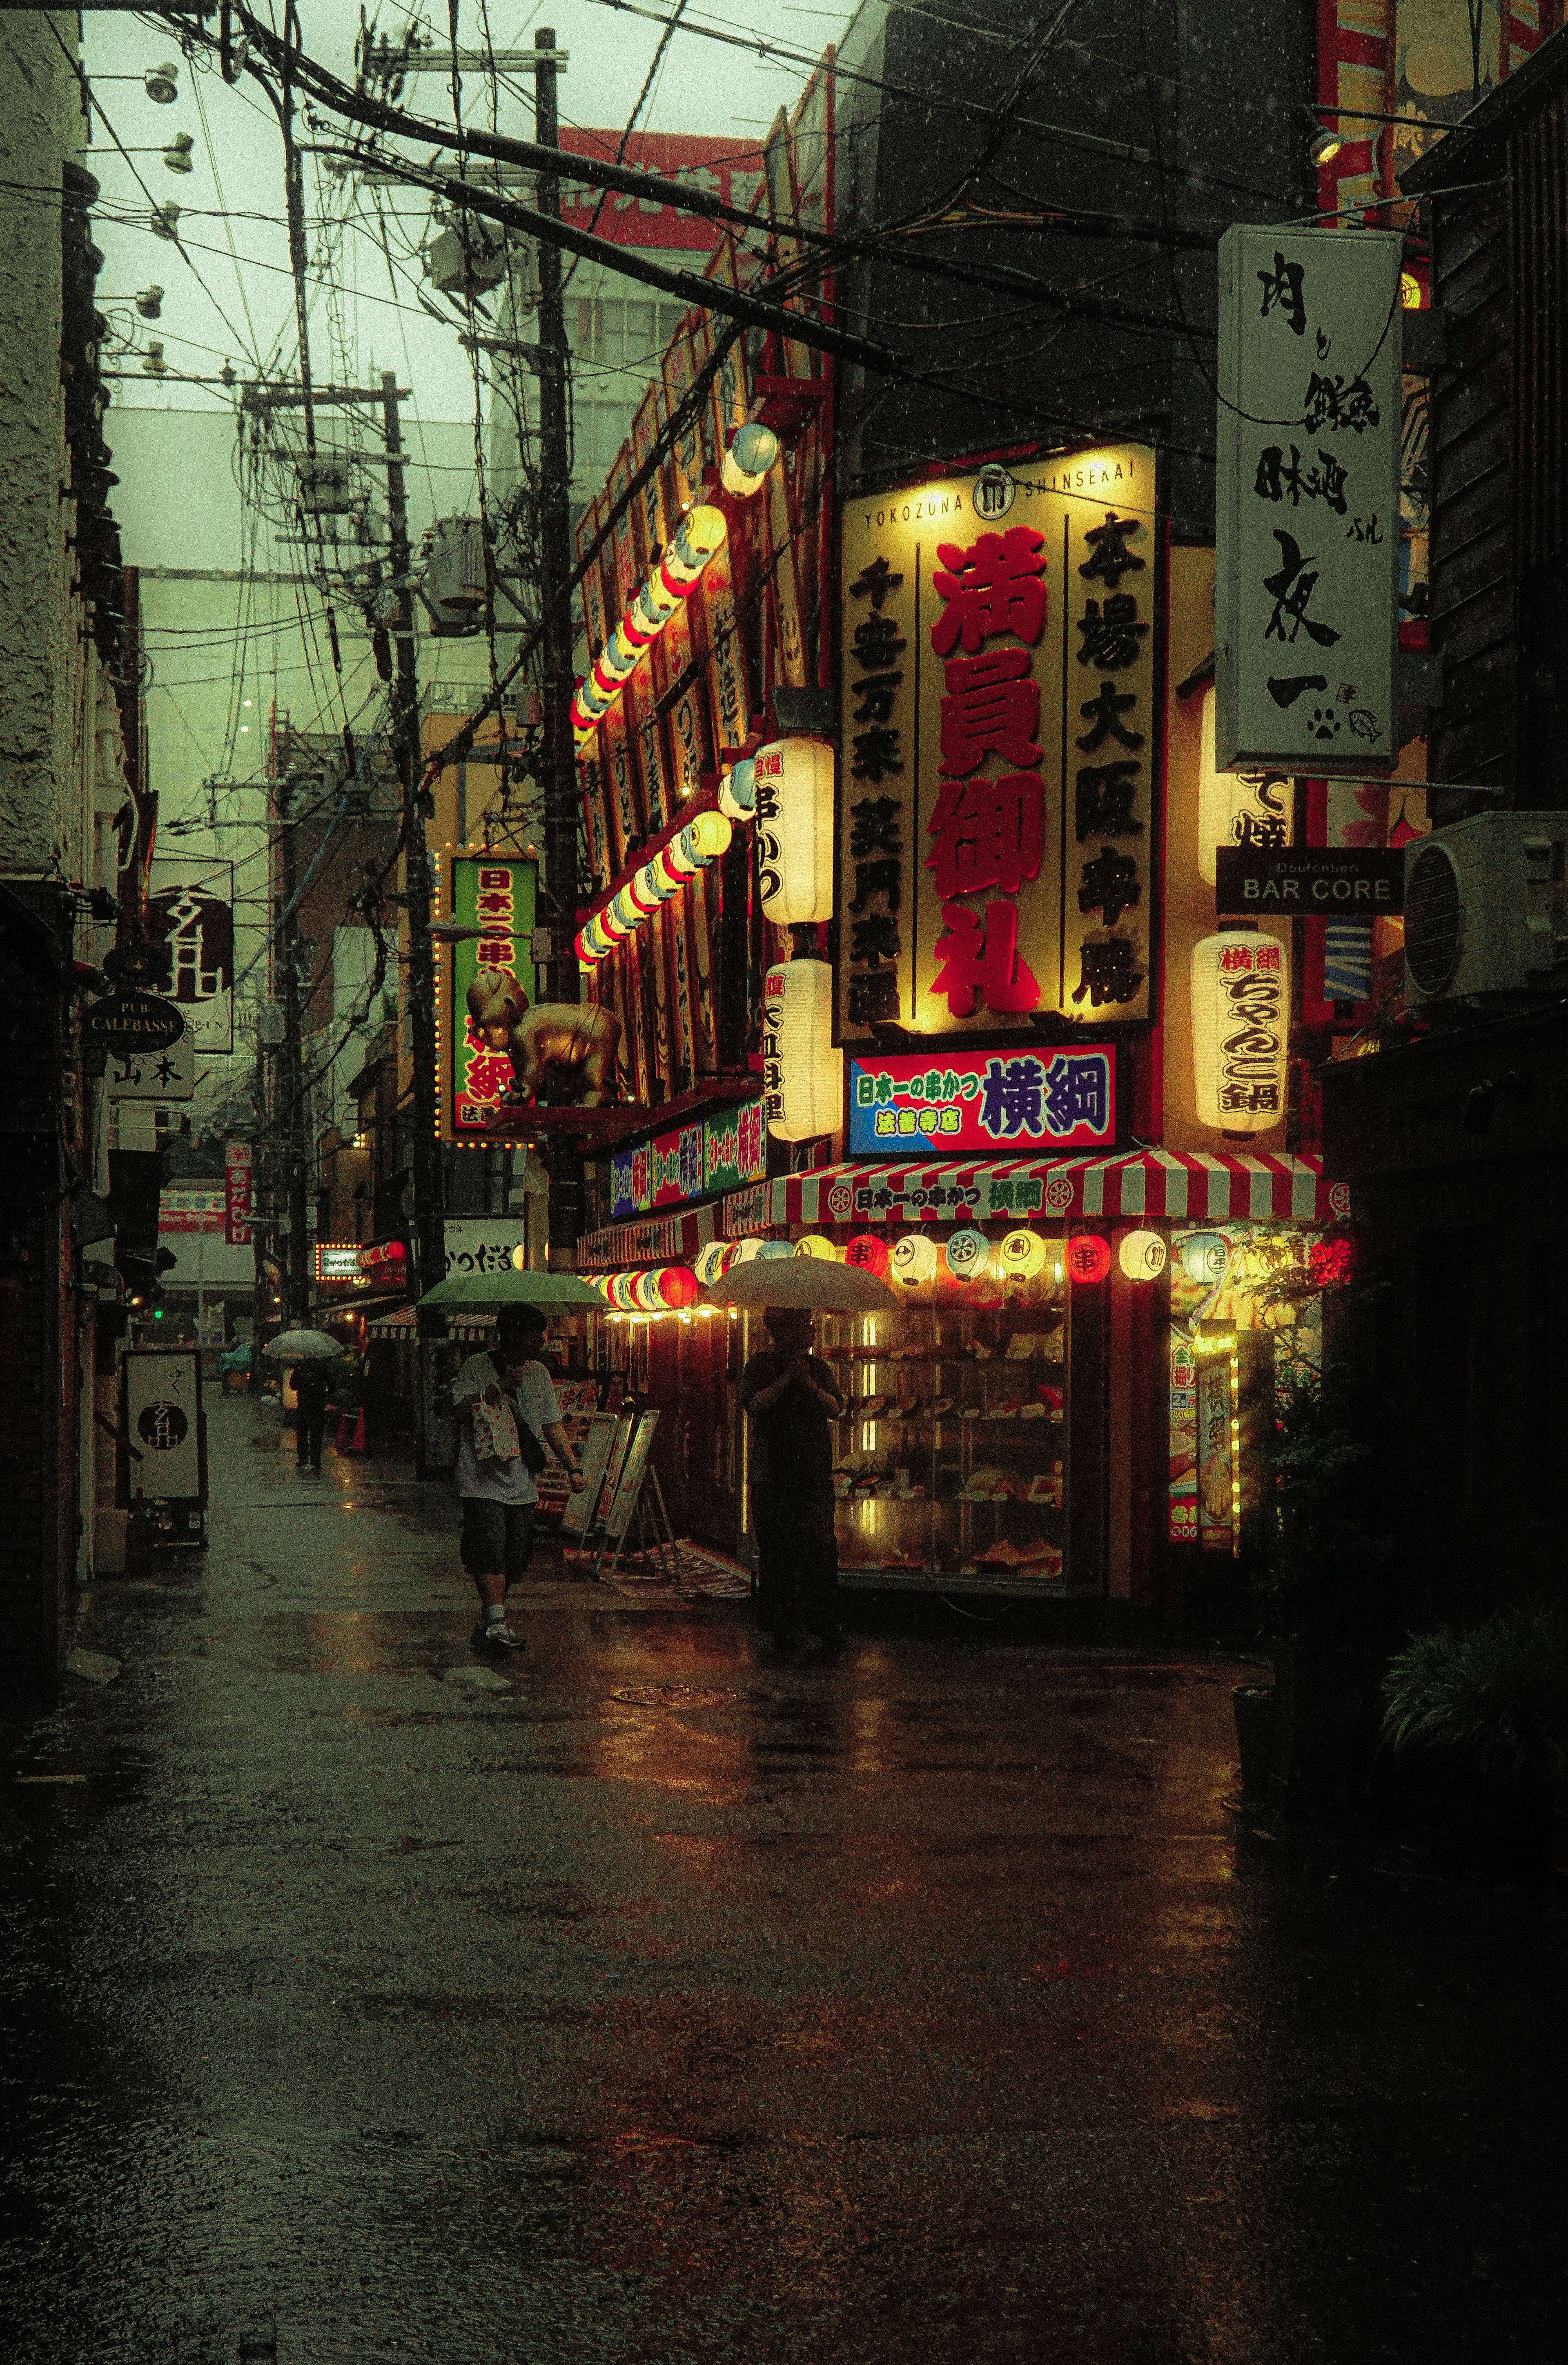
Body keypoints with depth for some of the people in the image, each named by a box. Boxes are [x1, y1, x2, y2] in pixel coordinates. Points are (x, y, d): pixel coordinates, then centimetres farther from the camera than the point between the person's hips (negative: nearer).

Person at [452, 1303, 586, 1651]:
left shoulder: (539, 1373, 14)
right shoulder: (478, 1367, -3)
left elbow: (553, 1425, 17)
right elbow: (461, 1410, -14)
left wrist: (573, 1468, 10)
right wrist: (500, 1387, -18)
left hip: (522, 1486, 6)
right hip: (484, 1482, -6)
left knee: (513, 1558, 5)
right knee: (491, 1551, -18)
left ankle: (488, 1623, 17)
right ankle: (497, 1623, -24)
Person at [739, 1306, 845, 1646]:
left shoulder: (818, 1367, 13)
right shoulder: (761, 1367, 4)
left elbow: (836, 1410, 4)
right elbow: (755, 1405, -13)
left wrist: (810, 1384, -10)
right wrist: (787, 1378, -14)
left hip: (815, 1474, 3)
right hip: (774, 1474, -2)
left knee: (821, 1547, -4)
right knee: (777, 1549, -2)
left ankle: (823, 1620, 0)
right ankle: (780, 1621, 7)